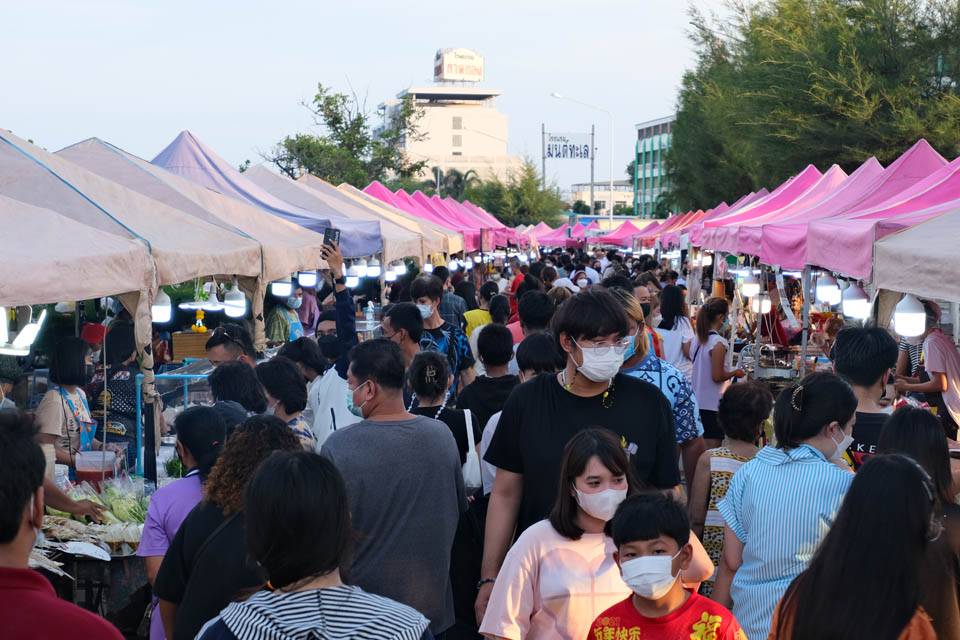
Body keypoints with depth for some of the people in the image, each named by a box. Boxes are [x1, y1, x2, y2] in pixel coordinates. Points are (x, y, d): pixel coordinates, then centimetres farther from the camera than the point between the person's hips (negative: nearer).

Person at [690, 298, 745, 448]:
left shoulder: (696, 339, 7)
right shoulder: (718, 343, -17)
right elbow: (717, 376, -20)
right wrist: (735, 373, -3)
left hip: (697, 402, 8)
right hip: (713, 404, -8)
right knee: (712, 448, -1)